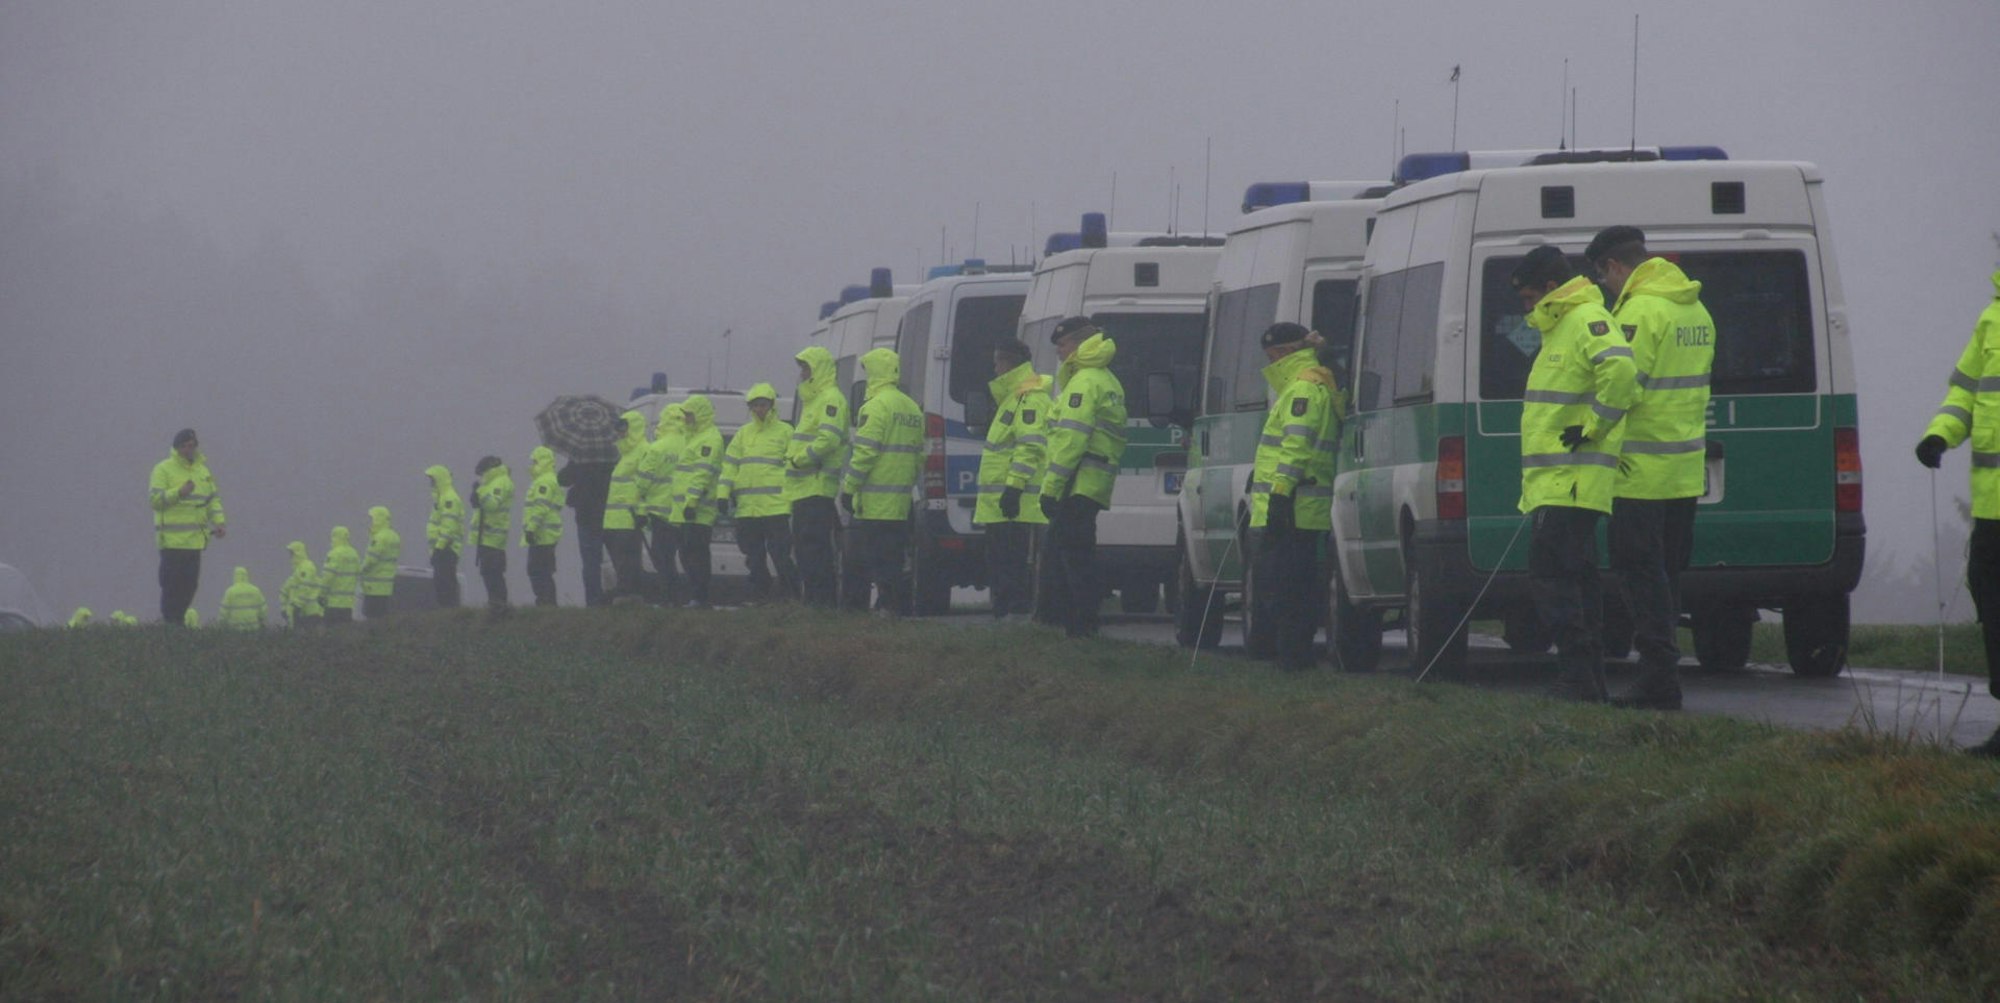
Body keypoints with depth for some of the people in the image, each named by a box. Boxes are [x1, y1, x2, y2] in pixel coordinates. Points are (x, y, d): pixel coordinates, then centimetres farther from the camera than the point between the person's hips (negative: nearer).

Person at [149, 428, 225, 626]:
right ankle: (168, 622, -4)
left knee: (190, 584, 7)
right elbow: (155, 500, -13)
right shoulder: (164, 469, -4)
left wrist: (218, 521, 3)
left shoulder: (202, 469, 16)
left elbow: (213, 499, 19)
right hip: (172, 540, -6)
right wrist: (179, 492, -26)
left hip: (195, 540, 6)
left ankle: (177, 621, 16)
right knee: (172, 584, -8)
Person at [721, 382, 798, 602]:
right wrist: (723, 494, 4)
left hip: (775, 507, -5)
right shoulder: (743, 434, 17)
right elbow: (730, 465, 14)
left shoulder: (784, 431, 4)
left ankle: (790, 597, -7)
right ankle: (759, 597, 14)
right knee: (755, 559, 8)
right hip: (746, 508, 5)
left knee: (781, 555, -10)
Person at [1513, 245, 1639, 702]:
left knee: (1550, 572, -14)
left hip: (1570, 484, -11)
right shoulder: (1562, 327, 23)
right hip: (1559, 484, 11)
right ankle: (1589, 681, 15)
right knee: (1576, 578, 12)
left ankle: (1578, 677, -17)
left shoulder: (1587, 322, -12)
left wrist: (1593, 427, -23)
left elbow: (1619, 369, -32)